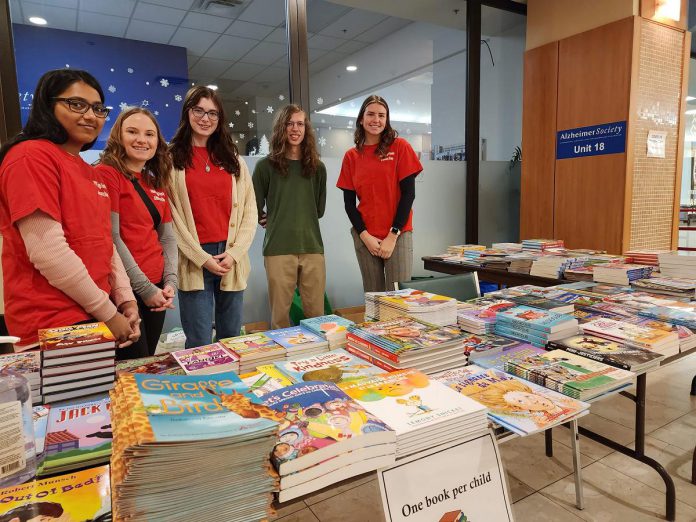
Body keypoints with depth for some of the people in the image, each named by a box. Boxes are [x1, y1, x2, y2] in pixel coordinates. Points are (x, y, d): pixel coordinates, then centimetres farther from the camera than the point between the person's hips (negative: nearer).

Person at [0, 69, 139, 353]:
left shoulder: (90, 173, 15)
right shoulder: (31, 156, -11)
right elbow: (48, 251, -19)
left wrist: (125, 299, 0)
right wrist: (108, 312, -15)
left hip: (97, 318, 8)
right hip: (55, 327, -8)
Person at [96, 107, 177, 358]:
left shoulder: (156, 183, 15)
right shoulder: (106, 174, -8)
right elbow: (111, 238, -14)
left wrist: (170, 281, -2)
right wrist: (144, 288, -13)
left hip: (156, 290, 7)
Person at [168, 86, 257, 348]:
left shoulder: (232, 159, 13)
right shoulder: (172, 159, 3)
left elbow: (249, 210, 7)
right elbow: (170, 214, -5)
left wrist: (233, 253, -6)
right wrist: (202, 257, -12)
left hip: (232, 260, 3)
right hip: (193, 261, -3)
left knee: (231, 338, 13)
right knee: (200, 344, 0)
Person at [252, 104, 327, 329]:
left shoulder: (317, 167, 12)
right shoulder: (266, 165, 3)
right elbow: (254, 206, 9)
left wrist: (304, 222, 13)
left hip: (313, 247, 3)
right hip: (278, 249, -2)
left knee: (316, 313, 5)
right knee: (280, 314, 4)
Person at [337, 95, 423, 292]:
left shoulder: (400, 147, 0)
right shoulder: (351, 156, 7)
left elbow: (408, 193, -4)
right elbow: (349, 203, 6)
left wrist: (392, 236, -9)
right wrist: (365, 236, -6)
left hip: (398, 235, -2)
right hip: (365, 237, 2)